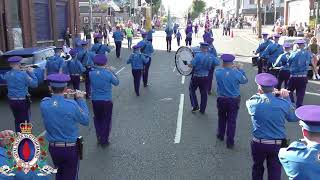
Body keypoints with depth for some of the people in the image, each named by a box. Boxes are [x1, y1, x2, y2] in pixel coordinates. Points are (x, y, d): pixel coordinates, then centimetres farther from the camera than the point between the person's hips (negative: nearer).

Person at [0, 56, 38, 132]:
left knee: (17, 120, 20)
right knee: (25, 121, 6)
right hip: (23, 101, -5)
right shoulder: (23, 74, -18)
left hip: (12, 101, 6)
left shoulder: (7, 74, -2)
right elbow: (34, 84, -14)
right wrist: (31, 73, -5)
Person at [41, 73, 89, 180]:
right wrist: (80, 99, -2)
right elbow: (86, 120, -8)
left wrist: (62, 95, 4)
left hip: (53, 147, 4)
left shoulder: (43, 104, -12)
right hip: (70, 148, -4)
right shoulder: (72, 105, -22)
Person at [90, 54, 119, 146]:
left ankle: (99, 138, 30)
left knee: (97, 119, 22)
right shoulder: (108, 73, -18)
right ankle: (104, 141, 20)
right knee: (106, 121, 13)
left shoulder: (91, 73, -10)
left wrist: (96, 68, 7)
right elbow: (116, 82, -2)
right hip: (106, 101, -3)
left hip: (95, 100, 3)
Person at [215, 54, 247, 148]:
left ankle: (221, 135, 40)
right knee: (232, 121, 5)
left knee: (222, 118, 24)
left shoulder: (218, 72, -12)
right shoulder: (237, 73, -16)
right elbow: (245, 80, 4)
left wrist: (230, 68, 18)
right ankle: (230, 142, 10)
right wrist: (240, 69, 14)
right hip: (234, 100, -2)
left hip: (222, 100, 2)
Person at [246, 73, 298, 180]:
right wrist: (287, 98, 6)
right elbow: (294, 118, 5)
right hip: (278, 144, 0)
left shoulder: (254, 102, -15)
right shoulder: (283, 103, -14)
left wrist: (261, 94, 11)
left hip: (258, 143, 0)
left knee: (257, 168, 23)